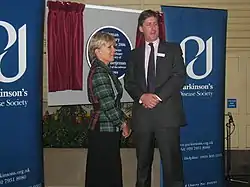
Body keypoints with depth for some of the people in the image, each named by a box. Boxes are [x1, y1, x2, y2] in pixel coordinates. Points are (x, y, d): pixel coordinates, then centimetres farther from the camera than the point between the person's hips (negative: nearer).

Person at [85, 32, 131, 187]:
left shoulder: (104, 70, 14)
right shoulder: (98, 72, -16)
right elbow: (108, 104, -20)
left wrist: (123, 121, 8)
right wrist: (123, 124, -9)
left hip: (108, 130, 10)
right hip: (104, 130, -10)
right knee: (106, 174, -2)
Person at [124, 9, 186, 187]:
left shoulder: (173, 49, 10)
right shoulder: (135, 54, 18)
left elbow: (179, 76, -2)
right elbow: (129, 82, 10)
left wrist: (158, 96, -12)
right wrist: (142, 96, -10)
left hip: (167, 112, -2)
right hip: (142, 113, 3)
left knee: (171, 160, -4)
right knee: (143, 161, 9)